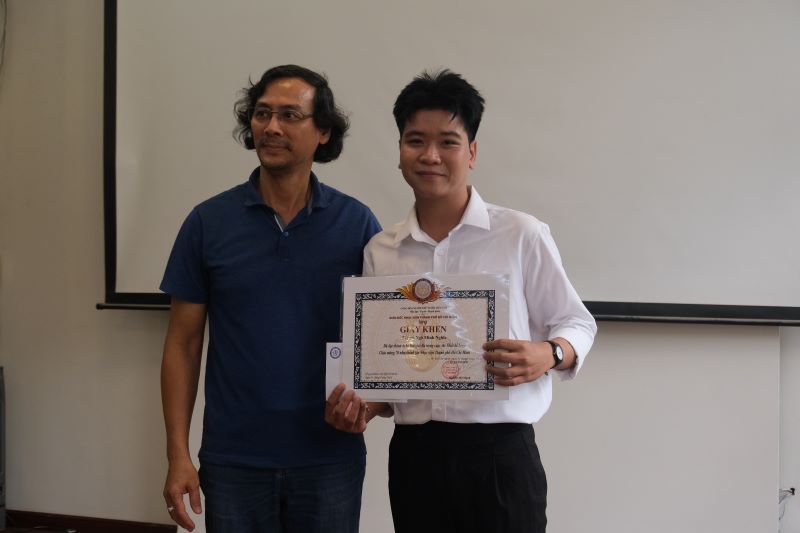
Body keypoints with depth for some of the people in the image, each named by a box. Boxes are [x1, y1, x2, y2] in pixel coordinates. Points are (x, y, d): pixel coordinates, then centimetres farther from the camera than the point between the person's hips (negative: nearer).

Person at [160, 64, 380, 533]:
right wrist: (178, 454, -4)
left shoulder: (356, 223, -1)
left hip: (329, 457, 0)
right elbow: (183, 344, 2)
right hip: (233, 459, 0)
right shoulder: (208, 222, 0)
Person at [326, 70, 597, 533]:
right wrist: (364, 404, -4)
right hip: (413, 454, 3)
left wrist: (548, 354, -18)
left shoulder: (522, 236, -4)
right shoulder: (380, 251, 6)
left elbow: (578, 325, 3)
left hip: (499, 452, -3)